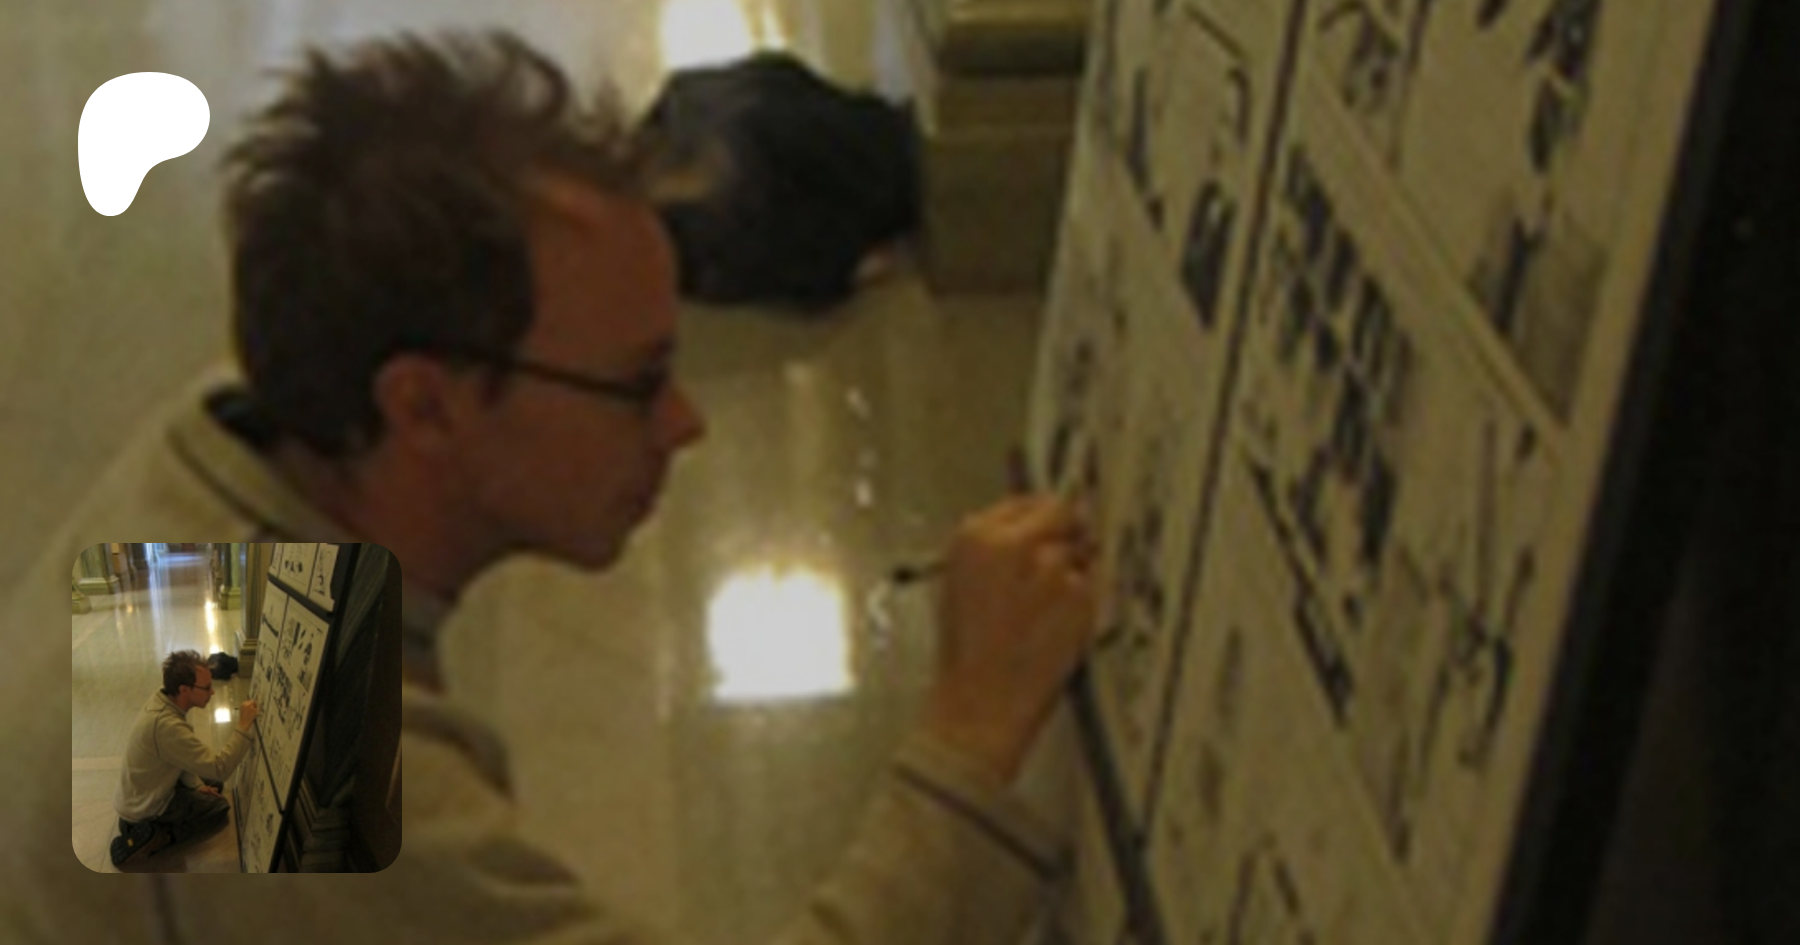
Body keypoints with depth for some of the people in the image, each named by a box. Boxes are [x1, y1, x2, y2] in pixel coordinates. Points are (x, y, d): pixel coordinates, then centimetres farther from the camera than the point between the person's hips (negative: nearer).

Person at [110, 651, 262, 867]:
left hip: (145, 788, 8)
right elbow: (220, 768, -35)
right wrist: (243, 726, -31)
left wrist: (196, 785, 4)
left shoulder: (162, 701, -9)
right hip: (144, 806, -8)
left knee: (213, 783, 20)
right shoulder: (166, 725, -39)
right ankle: (155, 836, -2)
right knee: (220, 806, 6)